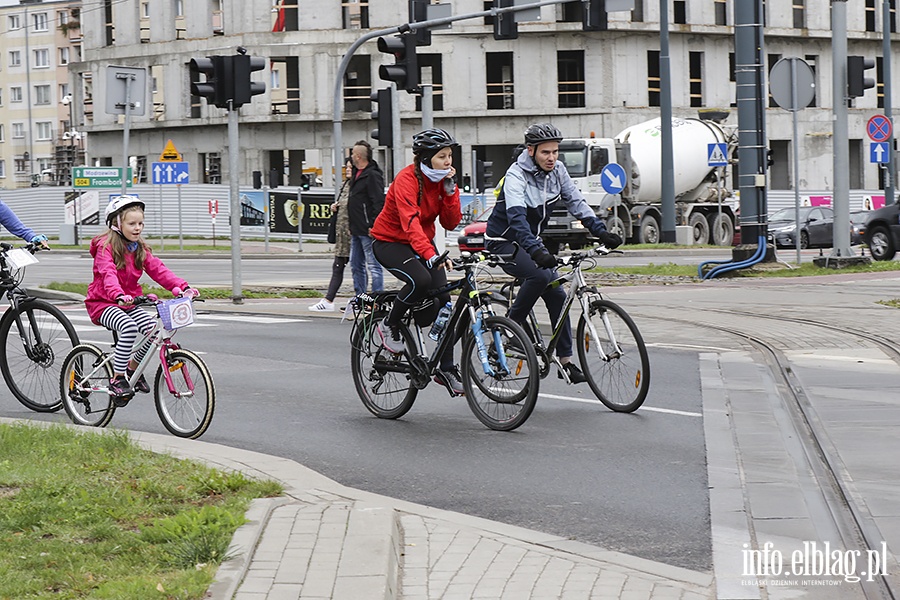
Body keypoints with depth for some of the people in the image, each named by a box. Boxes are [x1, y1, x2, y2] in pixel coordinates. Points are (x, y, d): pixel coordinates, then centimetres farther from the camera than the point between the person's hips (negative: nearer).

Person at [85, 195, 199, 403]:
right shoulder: (106, 247, -14)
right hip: (102, 303, -6)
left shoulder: (140, 249, 8)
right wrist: (118, 295, -51)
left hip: (129, 303, 6)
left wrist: (183, 287, -19)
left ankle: (133, 367, 8)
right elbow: (108, 274, -31)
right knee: (129, 327, -34)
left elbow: (159, 270, -3)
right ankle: (117, 380, -24)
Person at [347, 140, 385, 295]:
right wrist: (352, 227, 22)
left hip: (368, 230, -10)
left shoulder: (373, 175, -13)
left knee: (373, 266, -7)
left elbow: (378, 202, -19)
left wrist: (373, 226, -22)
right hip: (357, 230, 10)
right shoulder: (357, 174, 17)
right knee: (356, 266, 13)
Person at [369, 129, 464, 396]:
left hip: (423, 242, 6)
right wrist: (431, 255, -51)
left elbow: (451, 223, -7)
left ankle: (447, 369, 1)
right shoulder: (407, 179, -24)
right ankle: (389, 326, -7)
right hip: (390, 242, -6)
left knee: (443, 299, -8)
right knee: (421, 279, -34)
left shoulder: (443, 180, -3)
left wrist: (450, 189, -20)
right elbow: (410, 221, -38)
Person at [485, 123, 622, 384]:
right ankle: (512, 326, -13)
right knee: (540, 275, -33)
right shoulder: (516, 175, -24)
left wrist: (601, 232, -15)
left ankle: (565, 362, 2)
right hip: (505, 242, -7)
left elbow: (576, 203, -1)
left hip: (532, 241, 7)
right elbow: (516, 218, -37)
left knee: (557, 295, -3)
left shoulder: (557, 170, -3)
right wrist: (536, 251, -51)